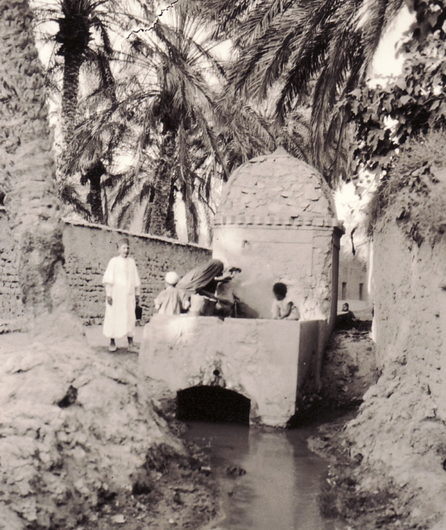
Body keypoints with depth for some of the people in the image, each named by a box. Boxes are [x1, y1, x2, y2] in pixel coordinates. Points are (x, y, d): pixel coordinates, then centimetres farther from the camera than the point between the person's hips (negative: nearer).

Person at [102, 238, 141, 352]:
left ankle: (130, 344, 5)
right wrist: (108, 294, -13)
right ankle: (112, 342, 11)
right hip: (116, 294, -3)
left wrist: (137, 294, 10)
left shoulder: (132, 262, 9)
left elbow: (136, 280, 14)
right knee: (113, 317, 1)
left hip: (129, 295, 3)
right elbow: (108, 280, -5)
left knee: (130, 318, 1)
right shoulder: (114, 261, -1)